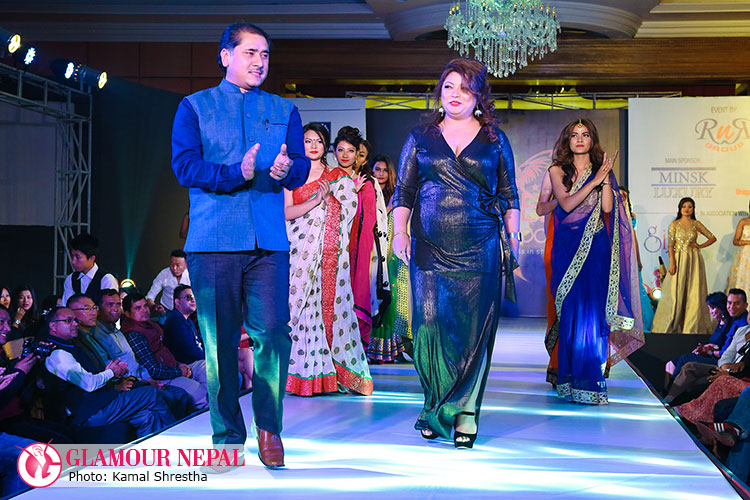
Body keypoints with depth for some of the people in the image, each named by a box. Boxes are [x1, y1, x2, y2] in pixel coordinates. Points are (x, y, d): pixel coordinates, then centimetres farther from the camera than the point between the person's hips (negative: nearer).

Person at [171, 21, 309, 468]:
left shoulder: (284, 110, 19)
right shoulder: (195, 107, 12)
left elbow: (301, 166, 9)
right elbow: (185, 166, -2)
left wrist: (286, 169, -15)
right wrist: (236, 174, -16)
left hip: (269, 239, 2)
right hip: (213, 239, -1)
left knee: (272, 331, -9)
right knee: (219, 340, 1)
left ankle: (269, 427, 8)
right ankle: (227, 433, 13)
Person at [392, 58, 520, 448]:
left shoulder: (495, 140, 11)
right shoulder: (421, 139, 12)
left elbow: (510, 197, 12)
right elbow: (403, 192, 12)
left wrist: (512, 241, 4)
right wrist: (399, 232, -1)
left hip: (480, 251, -1)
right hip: (429, 250, 1)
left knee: (473, 331, -1)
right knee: (429, 327, -3)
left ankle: (465, 411, 9)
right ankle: (435, 407, 15)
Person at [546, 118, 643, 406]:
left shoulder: (601, 170, 11)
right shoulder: (558, 170, 8)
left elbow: (607, 207, -2)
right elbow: (566, 204, -8)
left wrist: (606, 177, -8)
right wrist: (595, 180, -10)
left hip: (596, 247, 1)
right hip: (568, 246, -1)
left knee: (593, 309, -7)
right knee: (570, 309, -4)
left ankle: (590, 380, -3)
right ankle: (570, 376, 3)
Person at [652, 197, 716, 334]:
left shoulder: (696, 224, 6)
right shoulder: (674, 224, 1)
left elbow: (712, 238, 14)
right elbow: (670, 245, -3)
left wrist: (700, 246, 0)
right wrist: (672, 263, -12)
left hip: (694, 261, 2)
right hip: (679, 260, -2)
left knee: (694, 293, 1)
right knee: (676, 292, -2)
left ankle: (692, 326, 9)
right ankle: (671, 326, 7)